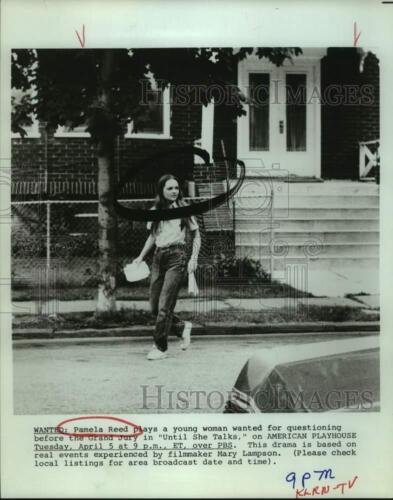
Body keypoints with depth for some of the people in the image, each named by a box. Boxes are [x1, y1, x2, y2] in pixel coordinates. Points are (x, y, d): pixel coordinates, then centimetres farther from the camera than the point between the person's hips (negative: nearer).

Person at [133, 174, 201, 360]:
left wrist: (194, 258, -5)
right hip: (158, 257, 5)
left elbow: (196, 235, 6)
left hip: (176, 256, -5)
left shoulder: (183, 209, 1)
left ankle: (160, 347, 2)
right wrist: (141, 256, 15)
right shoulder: (155, 211, 11)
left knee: (164, 305, -9)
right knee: (154, 306, 4)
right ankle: (182, 327, 27)